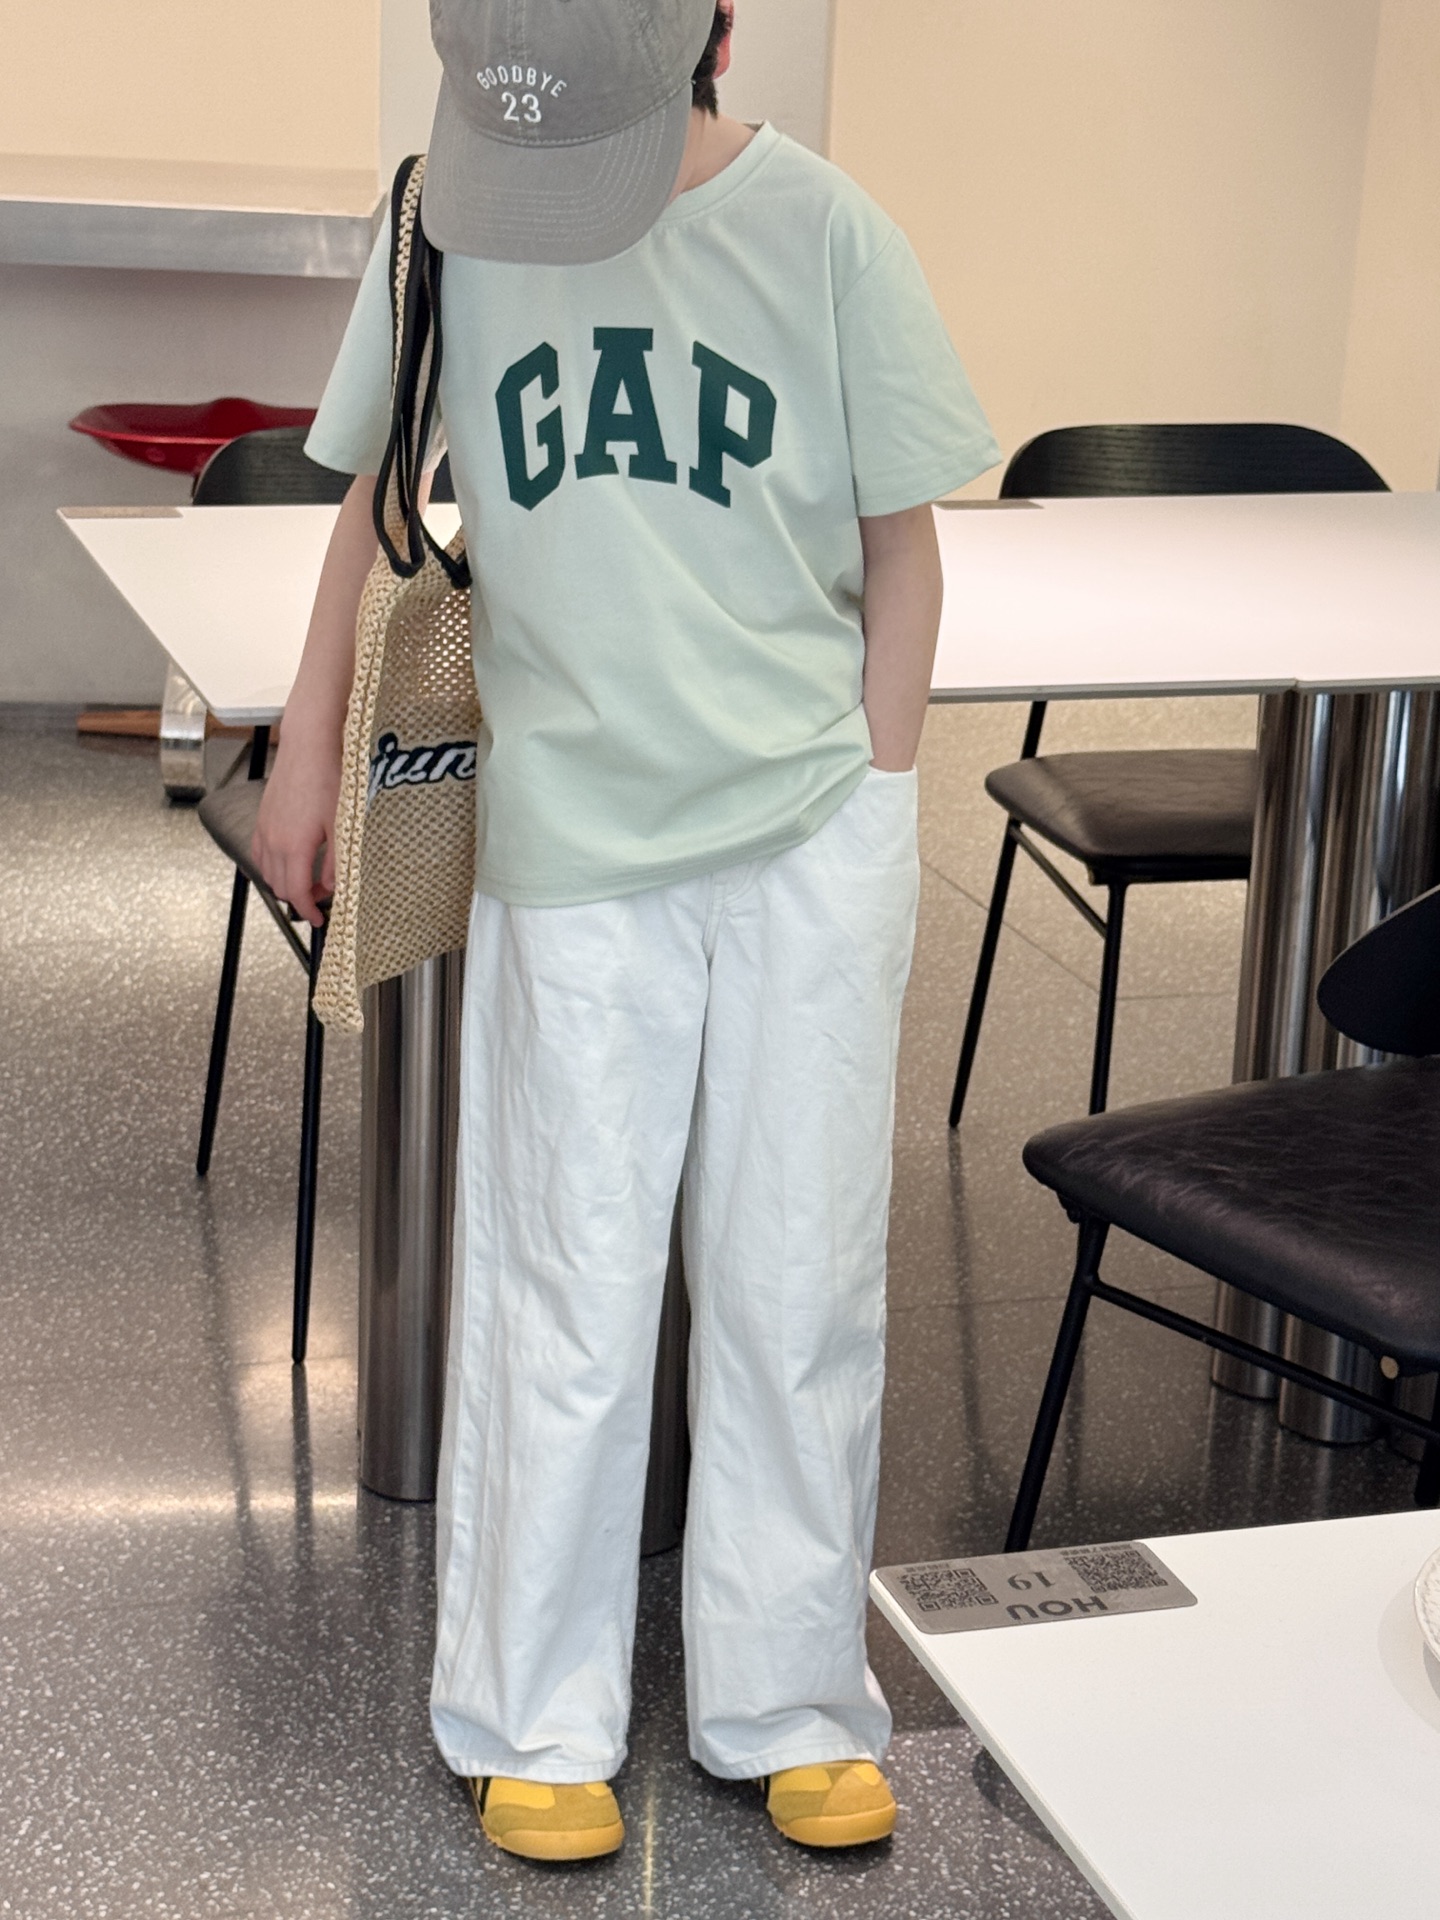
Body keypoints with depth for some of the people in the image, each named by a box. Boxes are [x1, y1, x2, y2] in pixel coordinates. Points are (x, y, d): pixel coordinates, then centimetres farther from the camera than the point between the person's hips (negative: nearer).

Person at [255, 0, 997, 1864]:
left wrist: (874, 801, 0)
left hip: (810, 827, 0)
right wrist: (308, 750, 14)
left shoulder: (821, 233, -5)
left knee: (799, 1290, 6)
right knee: (568, 1298, 4)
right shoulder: (442, 230, -2)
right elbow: (382, 496, 12)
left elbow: (899, 541, 3)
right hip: (570, 843, 0)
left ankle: (792, 1709, 22)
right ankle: (534, 1725, 19)